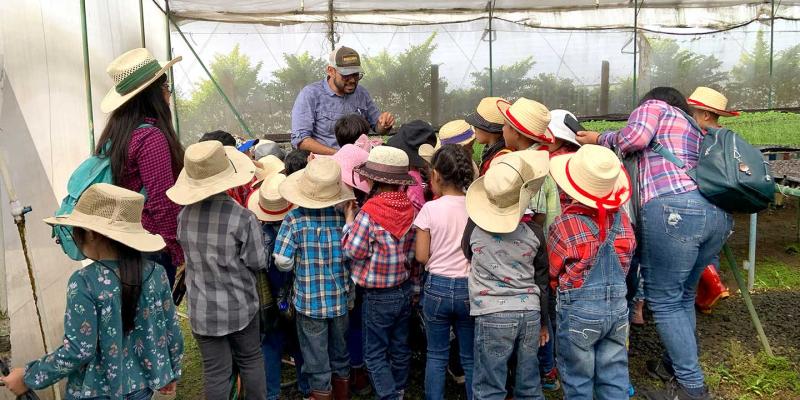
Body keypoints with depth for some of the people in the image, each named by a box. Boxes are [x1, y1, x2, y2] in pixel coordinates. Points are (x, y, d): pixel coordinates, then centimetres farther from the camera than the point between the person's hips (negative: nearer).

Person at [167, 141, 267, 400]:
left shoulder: (185, 214, -9)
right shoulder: (243, 218, -21)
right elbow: (258, 262, -12)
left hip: (202, 310, 2)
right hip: (239, 307, -2)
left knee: (216, 372, 11)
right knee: (250, 360, 20)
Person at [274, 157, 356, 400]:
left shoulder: (295, 219, -17)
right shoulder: (345, 215, -11)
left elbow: (283, 263, -16)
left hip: (310, 303, -3)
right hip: (341, 300, 3)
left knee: (318, 366, 12)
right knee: (341, 356, 24)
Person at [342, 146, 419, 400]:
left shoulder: (369, 213, -22)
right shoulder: (410, 208, -2)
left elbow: (353, 250, -16)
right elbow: (416, 252, 6)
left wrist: (349, 220, -4)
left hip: (378, 296, -6)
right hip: (405, 290, 6)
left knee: (375, 353, 7)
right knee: (400, 348, 19)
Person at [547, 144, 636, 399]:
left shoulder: (564, 225, -16)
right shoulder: (622, 221, -3)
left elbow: (552, 275, -4)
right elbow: (624, 266, 9)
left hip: (578, 312, -4)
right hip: (618, 309, 4)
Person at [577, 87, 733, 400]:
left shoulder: (653, 106, 16)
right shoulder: (695, 129, 36)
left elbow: (633, 138, -3)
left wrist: (601, 139, 15)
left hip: (675, 208, -8)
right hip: (719, 211, 8)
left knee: (664, 300, 1)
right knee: (682, 296, 20)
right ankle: (677, 365, 29)